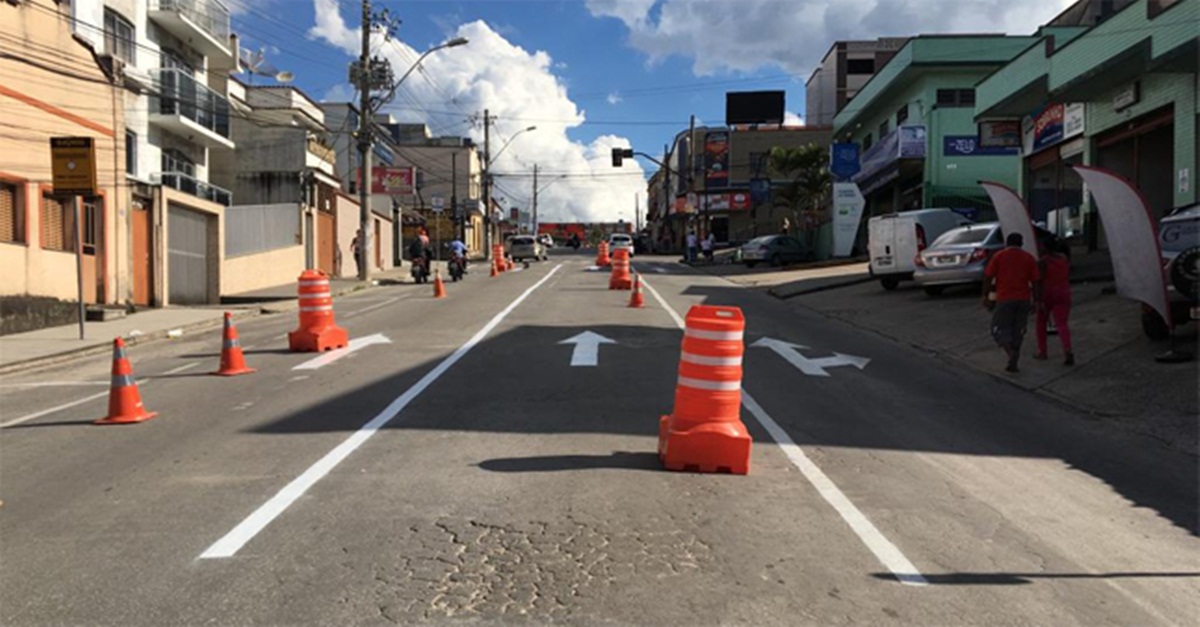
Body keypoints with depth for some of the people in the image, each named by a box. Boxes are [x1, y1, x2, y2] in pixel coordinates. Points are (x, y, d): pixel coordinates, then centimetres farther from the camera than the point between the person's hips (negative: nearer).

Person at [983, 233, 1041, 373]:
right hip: (1023, 299, 3)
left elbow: (987, 277, -5)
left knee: (999, 329, 6)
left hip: (1005, 299, -3)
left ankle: (1012, 353, -19)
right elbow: (1036, 281, 1)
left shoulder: (998, 256, 0)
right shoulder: (1029, 258, 6)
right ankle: (1012, 363, 14)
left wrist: (986, 296, 2)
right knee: (1017, 331, 13)